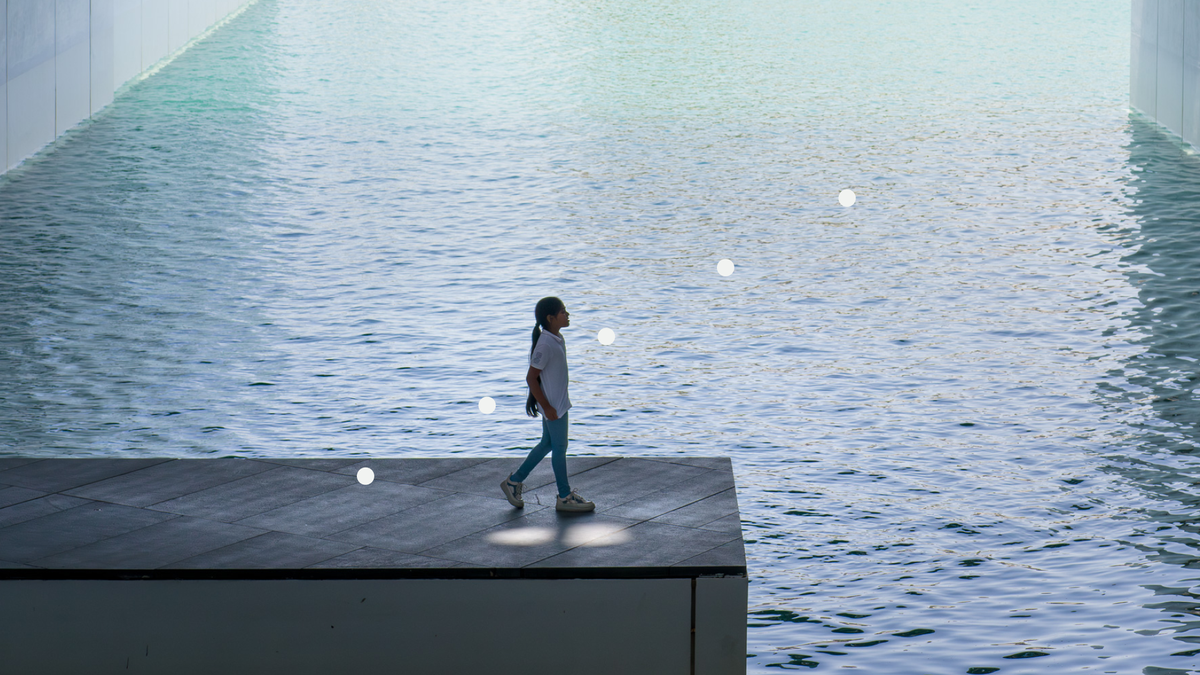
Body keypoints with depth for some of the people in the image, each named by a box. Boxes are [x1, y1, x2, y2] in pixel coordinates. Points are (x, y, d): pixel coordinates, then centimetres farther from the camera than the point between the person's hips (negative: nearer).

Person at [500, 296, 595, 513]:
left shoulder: (557, 339, 6)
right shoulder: (545, 345, -24)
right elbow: (531, 377, -22)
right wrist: (547, 407, -20)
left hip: (559, 401, 10)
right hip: (553, 405, -10)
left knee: (547, 444, 18)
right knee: (559, 448, 2)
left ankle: (515, 481, 28)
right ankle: (565, 497, 13)